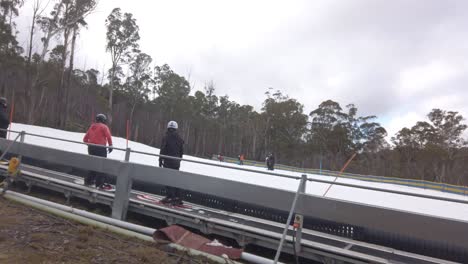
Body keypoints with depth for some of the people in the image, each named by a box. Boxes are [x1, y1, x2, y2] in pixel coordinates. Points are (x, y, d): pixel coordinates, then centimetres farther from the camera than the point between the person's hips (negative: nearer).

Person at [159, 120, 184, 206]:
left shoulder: (166, 137, -7)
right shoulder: (179, 139, 9)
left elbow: (162, 150, -9)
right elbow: (181, 151, 12)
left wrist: (160, 160, -2)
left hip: (167, 161, -5)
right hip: (176, 162, 5)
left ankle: (170, 197, -4)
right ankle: (178, 198, 14)